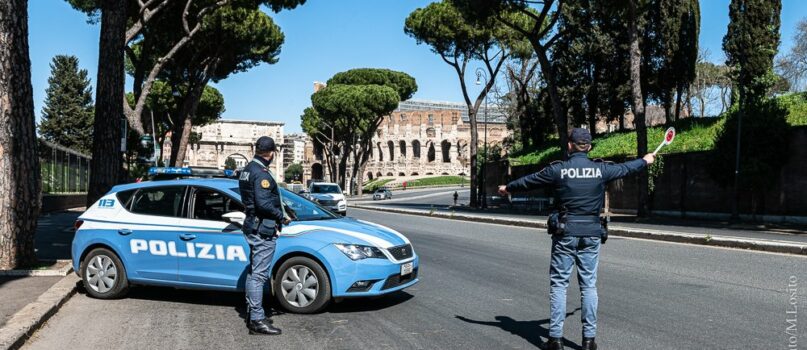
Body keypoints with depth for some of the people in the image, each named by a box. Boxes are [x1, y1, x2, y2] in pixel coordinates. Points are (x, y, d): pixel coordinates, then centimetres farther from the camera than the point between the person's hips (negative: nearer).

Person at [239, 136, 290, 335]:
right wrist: (282, 217, -13)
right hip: (263, 230, -10)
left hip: (253, 227, 10)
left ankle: (252, 312, 28)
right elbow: (264, 204, -26)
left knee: (253, 272, 17)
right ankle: (257, 321, -3)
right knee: (259, 274, -7)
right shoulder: (261, 173, -18)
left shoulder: (248, 169, 12)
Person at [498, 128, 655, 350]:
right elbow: (625, 169, 20)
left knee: (558, 285, 5)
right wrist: (645, 161, 42)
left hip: (565, 234, -2)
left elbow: (529, 181, 9)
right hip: (592, 234, 2)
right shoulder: (602, 169, 0)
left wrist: (508, 188, 28)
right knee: (589, 285, 8)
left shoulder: (558, 170, -5)